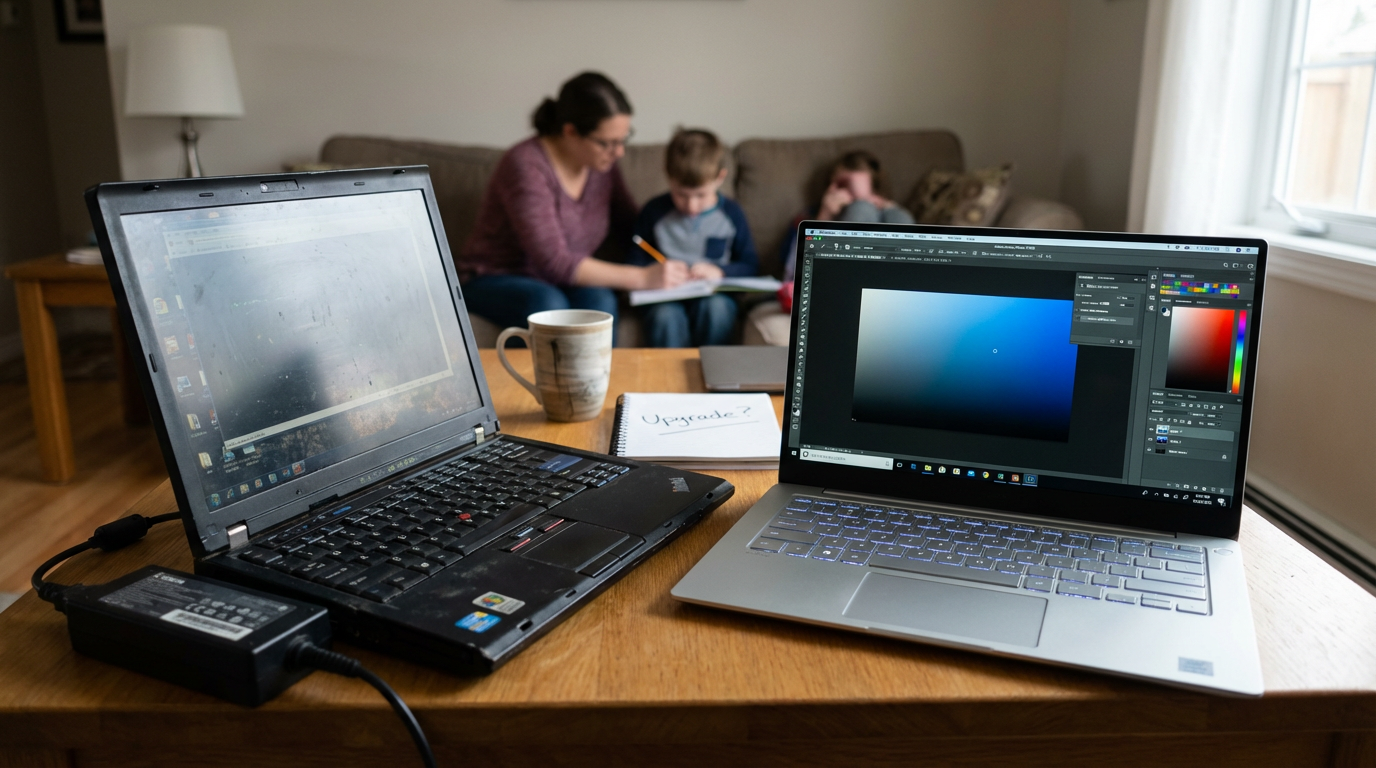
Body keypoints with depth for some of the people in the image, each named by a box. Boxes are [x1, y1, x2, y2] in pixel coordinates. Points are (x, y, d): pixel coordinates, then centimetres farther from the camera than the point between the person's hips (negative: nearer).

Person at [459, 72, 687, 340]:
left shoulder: (602, 163, -2)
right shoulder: (526, 167, -22)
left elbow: (630, 224, 12)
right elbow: (554, 263, -27)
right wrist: (643, 278, -29)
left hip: (558, 286, 5)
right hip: (494, 282, -5)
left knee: (599, 299, -28)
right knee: (548, 304, -36)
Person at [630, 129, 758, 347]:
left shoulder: (731, 213, 4)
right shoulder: (654, 212, 2)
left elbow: (750, 265, 7)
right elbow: (636, 262, 8)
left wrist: (719, 271, -11)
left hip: (714, 296, 1)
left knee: (716, 307, -34)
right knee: (666, 317, -34)